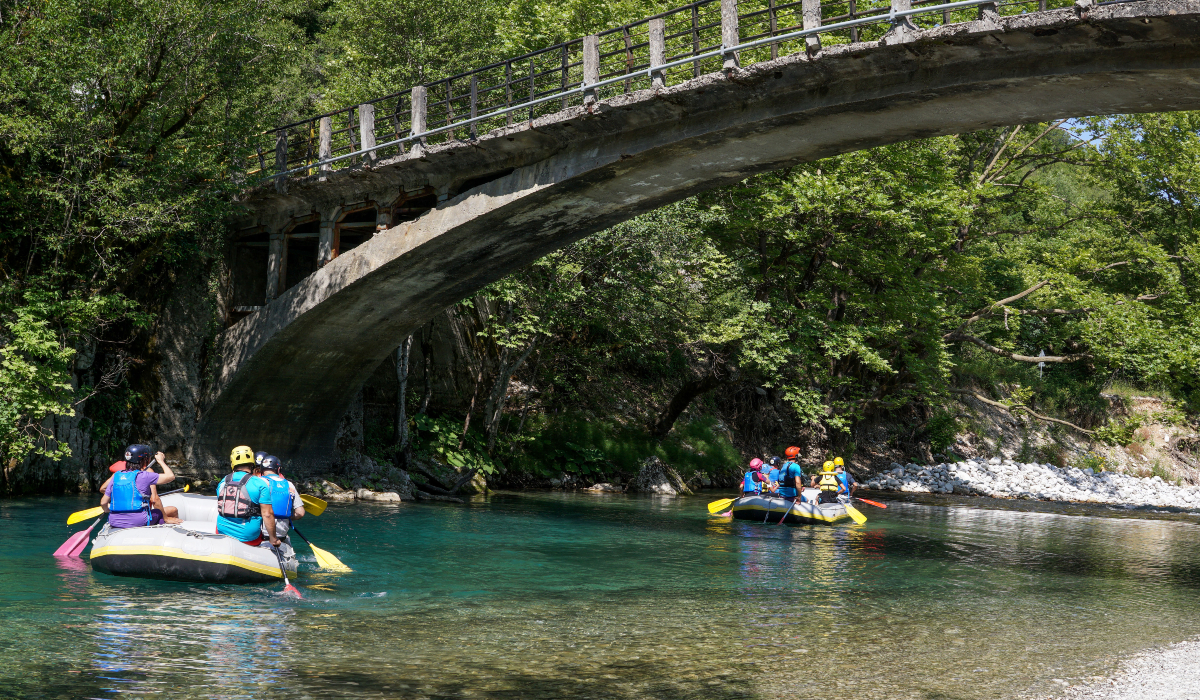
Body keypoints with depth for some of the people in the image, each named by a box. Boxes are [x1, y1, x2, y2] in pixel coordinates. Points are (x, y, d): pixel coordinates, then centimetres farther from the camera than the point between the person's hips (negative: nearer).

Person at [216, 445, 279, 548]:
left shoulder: (222, 483, 7)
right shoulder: (261, 483, -8)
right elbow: (267, 514, -13)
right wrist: (273, 538, -1)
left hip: (222, 533, 5)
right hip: (249, 539, -5)